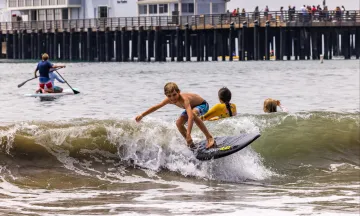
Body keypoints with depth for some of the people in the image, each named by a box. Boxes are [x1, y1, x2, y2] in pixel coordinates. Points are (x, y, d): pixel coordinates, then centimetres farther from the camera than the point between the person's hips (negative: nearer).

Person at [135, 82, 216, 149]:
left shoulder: (184, 99, -42)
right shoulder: (169, 100, -20)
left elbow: (190, 117, -54)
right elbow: (156, 107, -3)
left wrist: (188, 135, -62)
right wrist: (142, 115, -3)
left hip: (202, 105, -8)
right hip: (192, 106, 8)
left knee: (193, 114, -38)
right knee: (179, 123, -8)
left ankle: (210, 138, -33)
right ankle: (190, 144, 9)